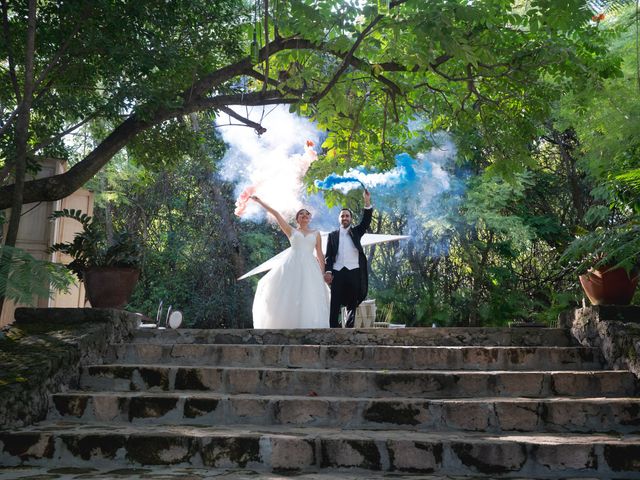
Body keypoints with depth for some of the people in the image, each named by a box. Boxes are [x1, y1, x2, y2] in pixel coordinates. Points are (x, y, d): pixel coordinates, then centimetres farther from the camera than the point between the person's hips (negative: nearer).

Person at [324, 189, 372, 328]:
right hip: (337, 272, 0)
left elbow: (366, 221, -3)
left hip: (354, 272, 1)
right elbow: (328, 255, 8)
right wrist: (327, 271, -7)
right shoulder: (332, 235, 14)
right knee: (334, 305, -4)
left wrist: (367, 202, -16)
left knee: (352, 305, 3)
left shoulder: (356, 232, 14)